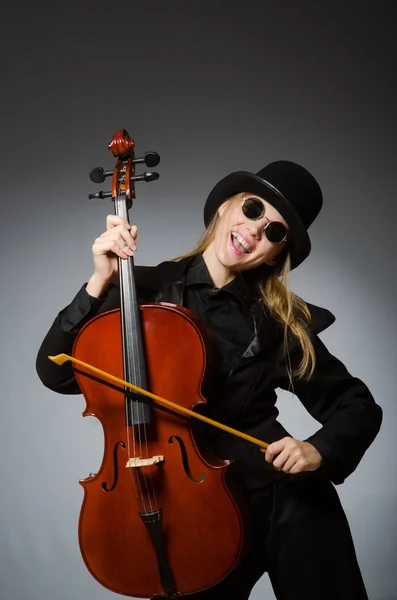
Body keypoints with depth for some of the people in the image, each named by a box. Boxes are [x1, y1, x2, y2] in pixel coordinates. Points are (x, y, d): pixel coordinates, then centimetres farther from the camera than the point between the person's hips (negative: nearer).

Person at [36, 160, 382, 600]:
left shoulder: (278, 322, -5)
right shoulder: (150, 289, -5)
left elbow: (357, 407, 1)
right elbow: (57, 374, -10)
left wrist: (319, 450, -18)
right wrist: (101, 283, -19)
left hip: (289, 504, 1)